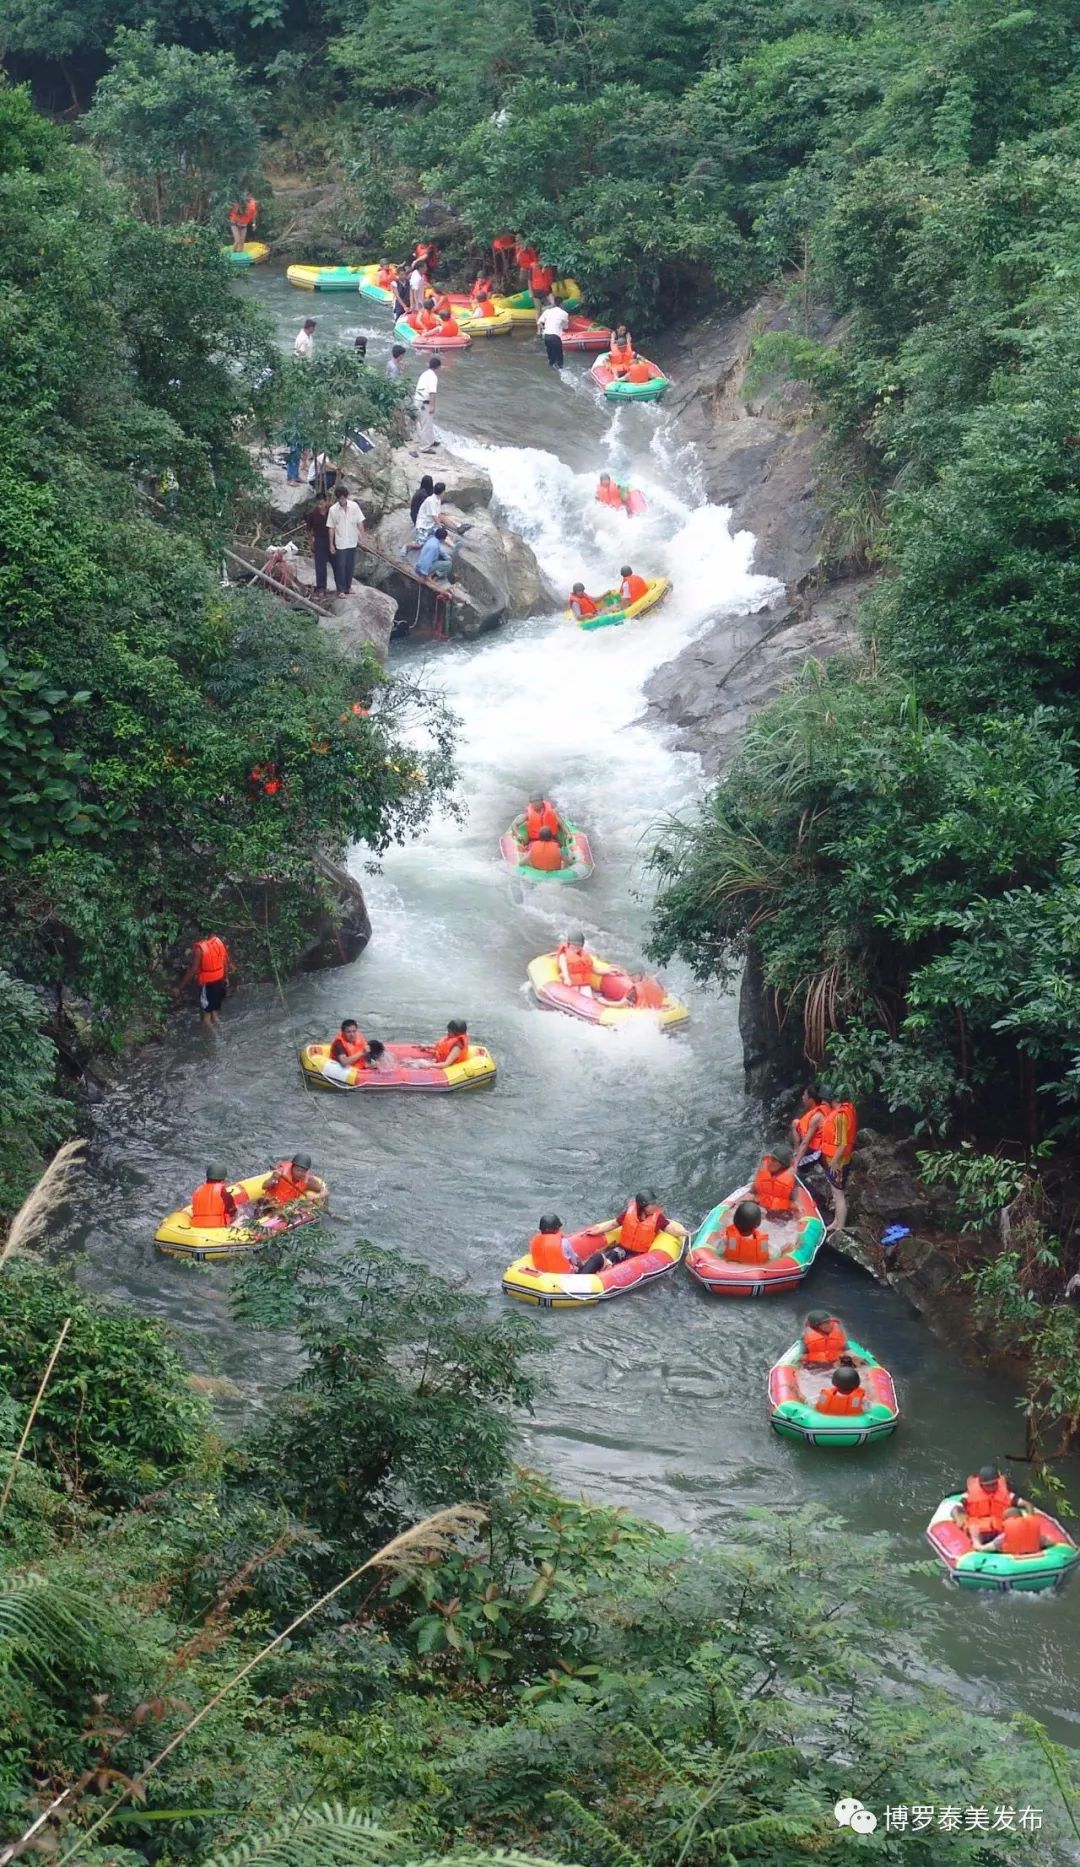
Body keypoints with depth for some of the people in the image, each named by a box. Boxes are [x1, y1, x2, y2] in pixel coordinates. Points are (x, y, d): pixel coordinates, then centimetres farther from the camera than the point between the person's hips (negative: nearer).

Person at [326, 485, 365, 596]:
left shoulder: (354, 506, -6)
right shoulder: (333, 510, -10)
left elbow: (359, 522, 1)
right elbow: (331, 528, -5)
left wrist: (362, 535, -8)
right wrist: (331, 544, -5)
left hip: (352, 542, 3)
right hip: (340, 543, -3)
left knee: (350, 566, 11)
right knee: (340, 566, -3)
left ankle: (348, 587, 25)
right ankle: (341, 590, 3)